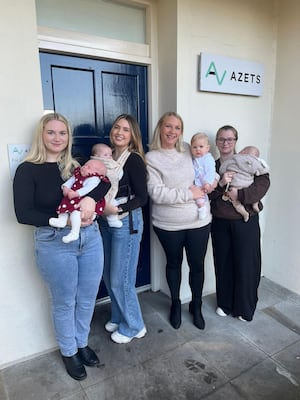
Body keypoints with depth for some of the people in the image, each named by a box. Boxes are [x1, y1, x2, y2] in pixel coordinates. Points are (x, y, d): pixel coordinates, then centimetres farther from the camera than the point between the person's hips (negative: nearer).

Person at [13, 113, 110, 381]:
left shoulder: (76, 166, 9)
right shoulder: (28, 170, -5)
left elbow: (104, 182, -3)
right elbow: (23, 214, -12)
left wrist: (90, 198, -24)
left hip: (90, 237, 4)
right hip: (54, 243, -4)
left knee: (87, 299, 17)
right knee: (65, 302, 14)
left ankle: (82, 344, 43)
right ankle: (68, 352, 39)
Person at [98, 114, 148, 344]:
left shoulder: (134, 160, -12)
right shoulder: (108, 155, 8)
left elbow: (142, 198, -15)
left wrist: (118, 209, -26)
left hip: (127, 223, -7)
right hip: (106, 222, 7)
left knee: (121, 279, 3)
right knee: (109, 276, 17)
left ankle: (134, 326, 26)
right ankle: (119, 317, 39)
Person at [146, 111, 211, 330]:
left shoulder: (189, 149, 3)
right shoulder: (151, 158, -9)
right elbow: (157, 193, -18)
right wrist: (189, 193, -18)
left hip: (199, 221, 3)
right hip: (168, 225, -2)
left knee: (197, 265, 14)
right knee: (174, 263, 18)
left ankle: (196, 305, 40)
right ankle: (175, 303, 43)